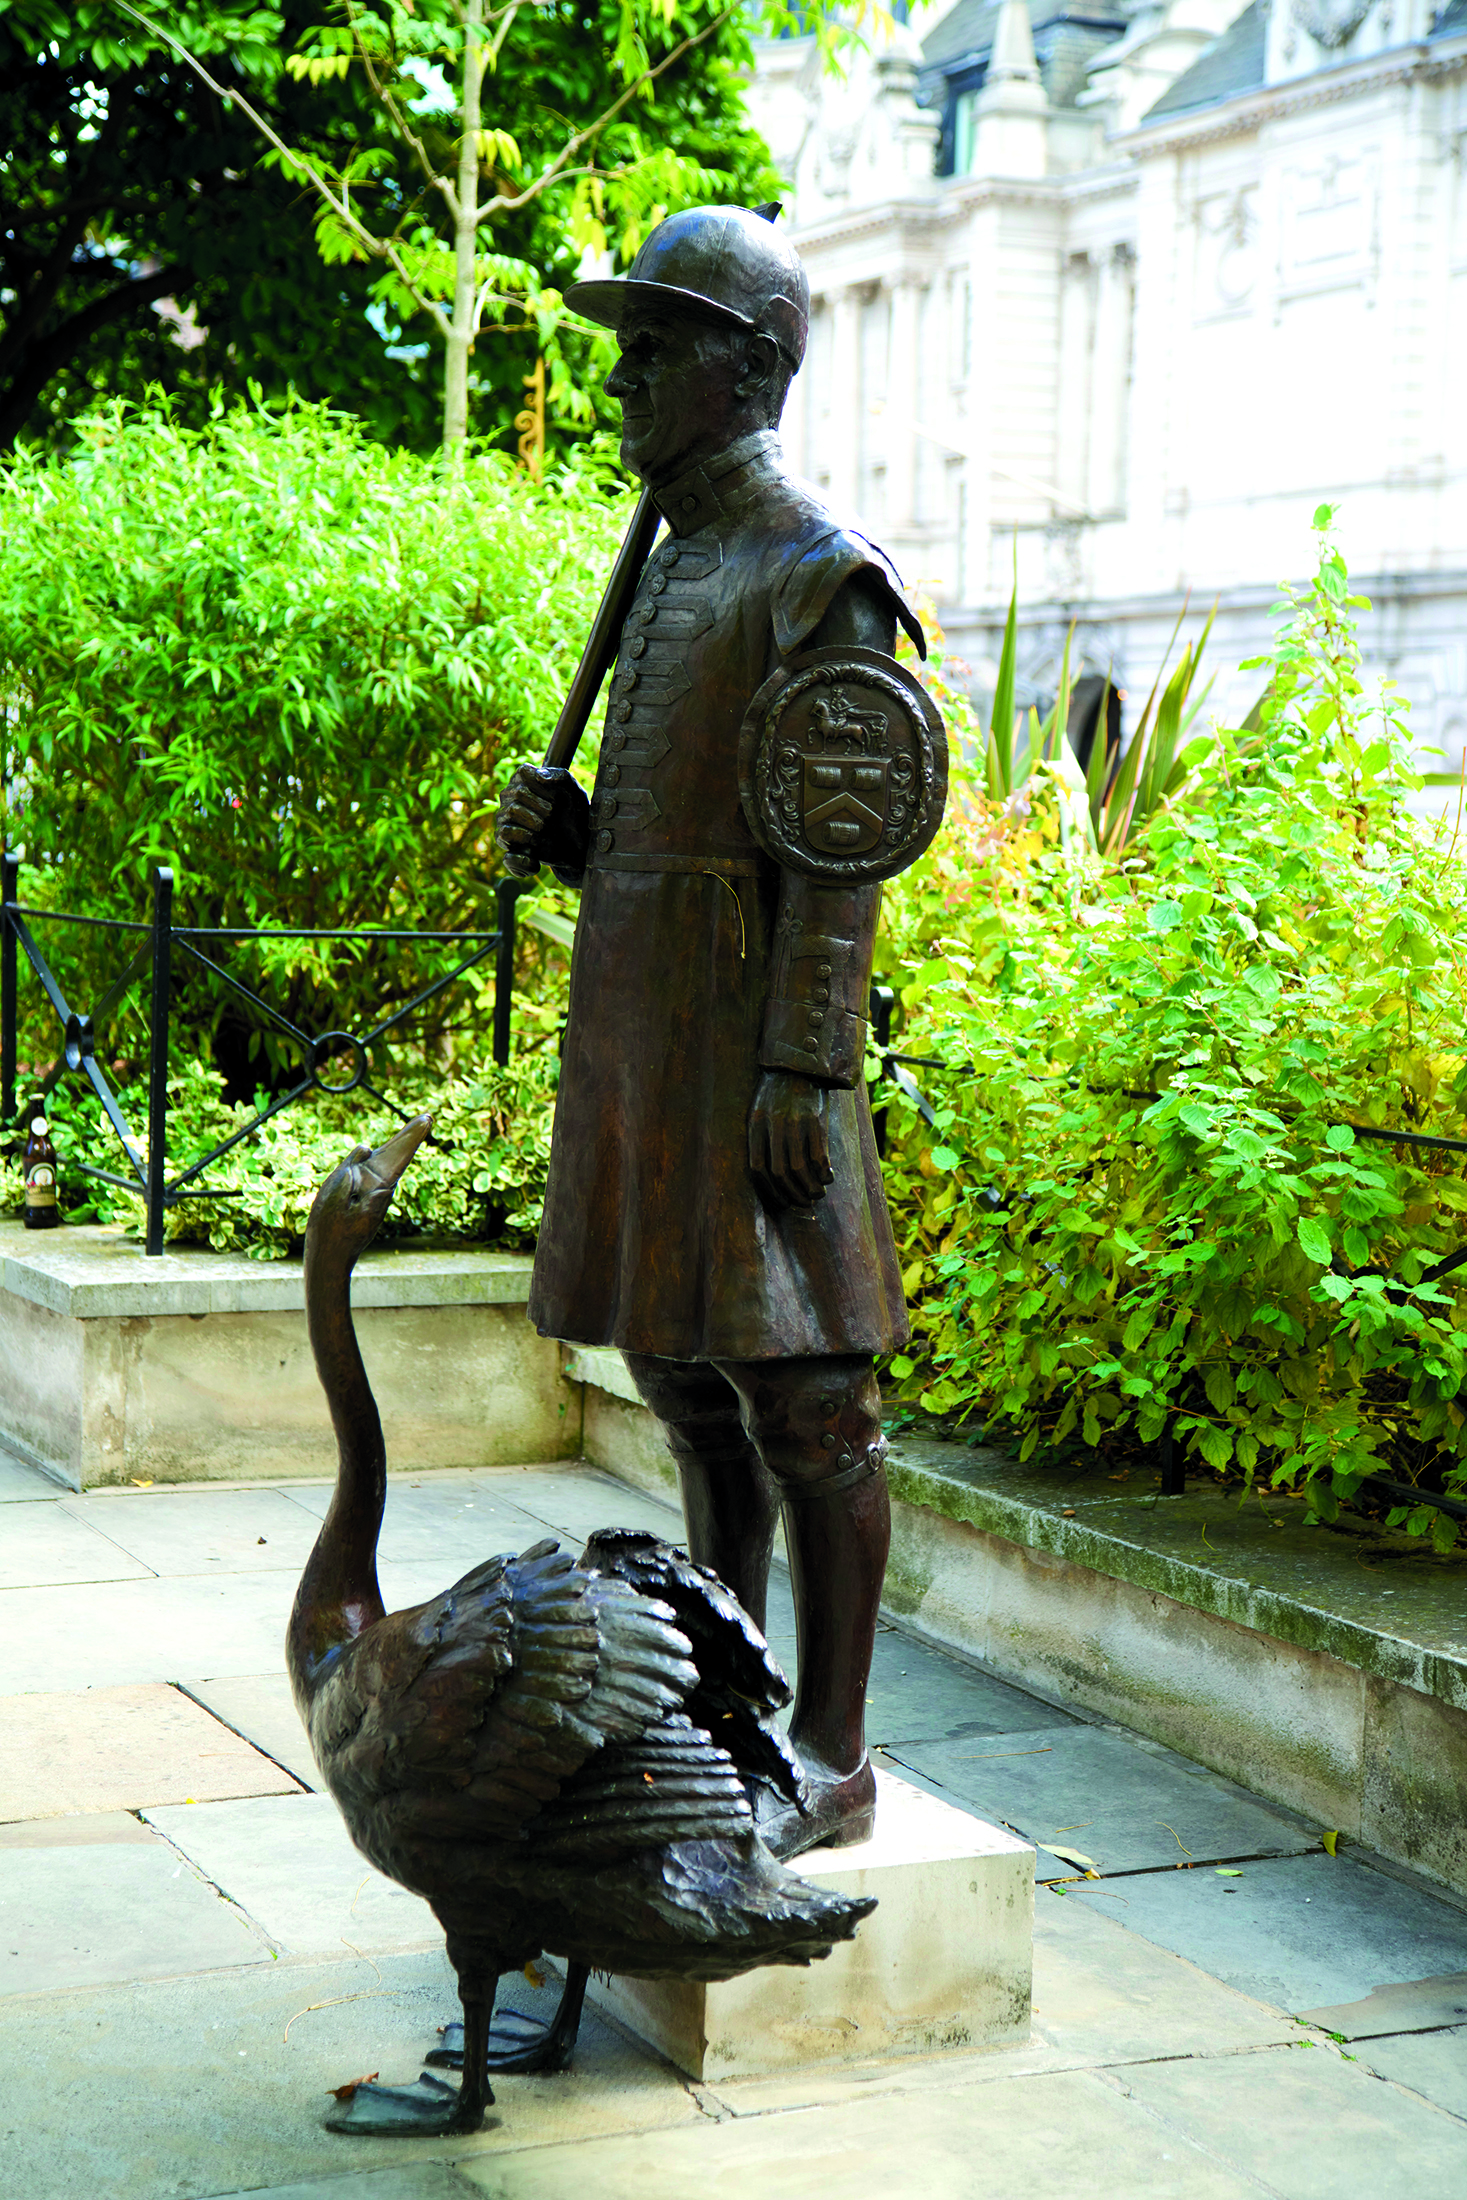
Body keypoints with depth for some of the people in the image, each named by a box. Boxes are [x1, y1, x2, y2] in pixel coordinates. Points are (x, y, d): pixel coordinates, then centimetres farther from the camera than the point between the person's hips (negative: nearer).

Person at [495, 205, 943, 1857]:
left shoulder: (817, 575, -9)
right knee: (685, 1376, 15)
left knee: (798, 1394, -3)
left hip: (747, 1043, -9)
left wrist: (803, 1068, -21)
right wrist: (558, 830, 4)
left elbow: (837, 856, -15)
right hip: (638, 1032, 9)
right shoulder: (669, 570, 19)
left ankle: (830, 1756, 5)